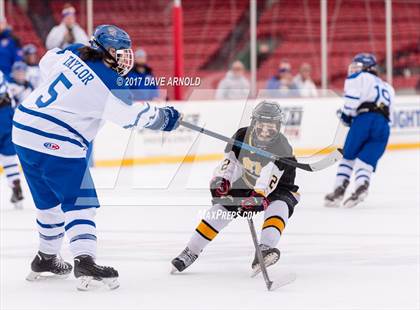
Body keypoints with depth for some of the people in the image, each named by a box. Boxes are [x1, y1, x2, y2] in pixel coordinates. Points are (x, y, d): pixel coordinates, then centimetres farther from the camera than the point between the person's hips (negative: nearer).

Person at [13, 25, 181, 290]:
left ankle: (46, 259, 33)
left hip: (24, 130, 8)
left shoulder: (73, 52, 6)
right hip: (56, 143, -8)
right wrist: (164, 117, 12)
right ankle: (85, 261, -22)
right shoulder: (107, 84, -14)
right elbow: (133, 115, -5)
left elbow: (47, 63, 24)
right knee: (80, 202, -6)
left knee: (49, 200, 22)